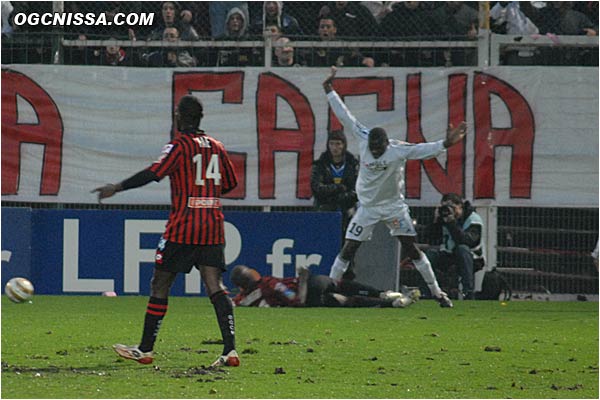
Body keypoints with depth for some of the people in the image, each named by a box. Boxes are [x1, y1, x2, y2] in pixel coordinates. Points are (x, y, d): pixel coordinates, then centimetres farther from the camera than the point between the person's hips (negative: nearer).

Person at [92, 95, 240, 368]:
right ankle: (230, 349, -17)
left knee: (160, 285, 6)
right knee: (214, 286, -3)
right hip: (213, 227, 5)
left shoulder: (179, 146, -6)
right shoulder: (216, 147, 12)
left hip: (182, 228, -5)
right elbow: (230, 183, 18)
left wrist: (117, 188, -17)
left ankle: (145, 349, 11)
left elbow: (154, 173, -18)